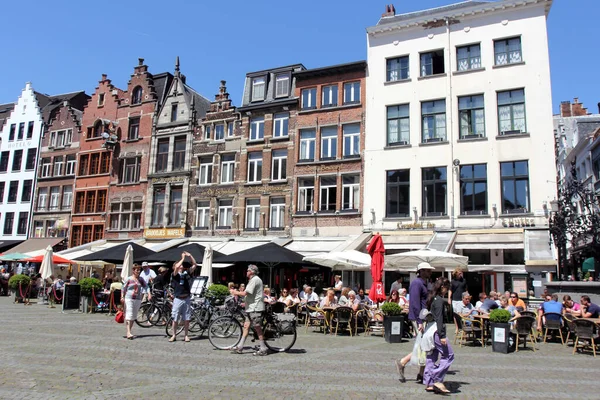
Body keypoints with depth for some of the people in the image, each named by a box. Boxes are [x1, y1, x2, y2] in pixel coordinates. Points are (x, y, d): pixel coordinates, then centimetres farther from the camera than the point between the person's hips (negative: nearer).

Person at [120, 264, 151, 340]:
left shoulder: (141, 279, 10)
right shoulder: (129, 279, 0)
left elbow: (146, 287, 9)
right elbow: (123, 289, 2)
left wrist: (149, 294, -6)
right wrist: (122, 297, -8)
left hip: (138, 299, 5)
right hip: (129, 299, -5)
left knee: (134, 316, 8)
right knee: (129, 315, -13)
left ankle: (129, 332, 17)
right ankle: (128, 333, -19)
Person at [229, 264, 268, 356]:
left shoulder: (255, 280, -15)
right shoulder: (253, 280, 20)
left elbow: (245, 293, -19)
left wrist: (234, 292, -6)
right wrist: (236, 292, 12)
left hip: (255, 308, -10)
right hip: (250, 307, 10)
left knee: (257, 328, -5)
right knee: (246, 326, 10)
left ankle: (263, 349, 1)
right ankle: (240, 347, 13)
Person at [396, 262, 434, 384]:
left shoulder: (424, 284, 20)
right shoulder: (416, 283, -12)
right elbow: (415, 304, -20)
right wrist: (419, 322, -24)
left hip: (423, 319, 10)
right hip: (418, 319, -10)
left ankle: (421, 375, 15)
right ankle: (402, 362, 1)